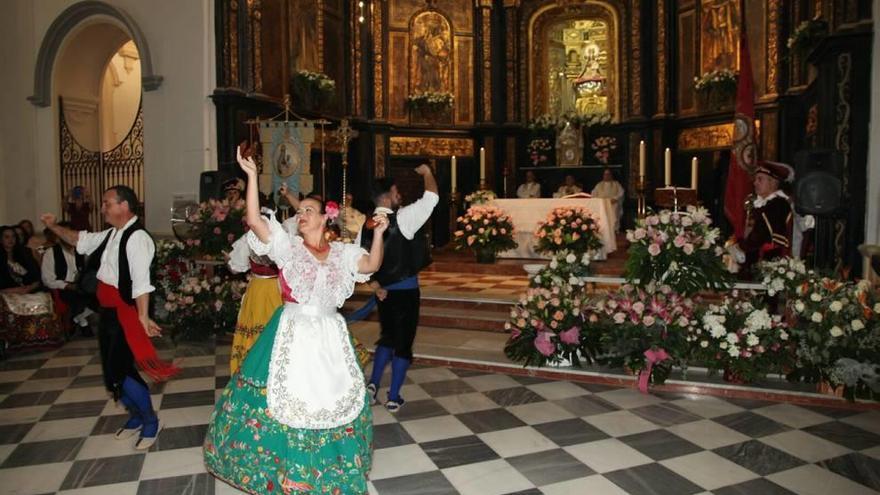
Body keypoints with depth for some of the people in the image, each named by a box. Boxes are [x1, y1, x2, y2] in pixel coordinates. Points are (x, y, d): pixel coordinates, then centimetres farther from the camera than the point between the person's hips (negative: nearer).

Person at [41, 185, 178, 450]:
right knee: (112, 368, 16)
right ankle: (136, 416, 35)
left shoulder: (137, 237, -20)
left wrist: (143, 316, -31)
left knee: (120, 370, -5)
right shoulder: (111, 234, 9)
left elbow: (141, 282, -27)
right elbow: (82, 240, 28)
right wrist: (54, 227, 20)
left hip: (125, 313, -9)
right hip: (108, 311, 9)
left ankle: (150, 421, 14)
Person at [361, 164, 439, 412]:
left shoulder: (366, 225, 2)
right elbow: (431, 197, -10)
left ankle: (373, 385, 17)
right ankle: (394, 397, 12)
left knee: (387, 336, 23)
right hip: (405, 289, -6)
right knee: (403, 341, 6)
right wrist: (426, 173, 5)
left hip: (383, 290, 6)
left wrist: (374, 284, 6)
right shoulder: (402, 218, -15)